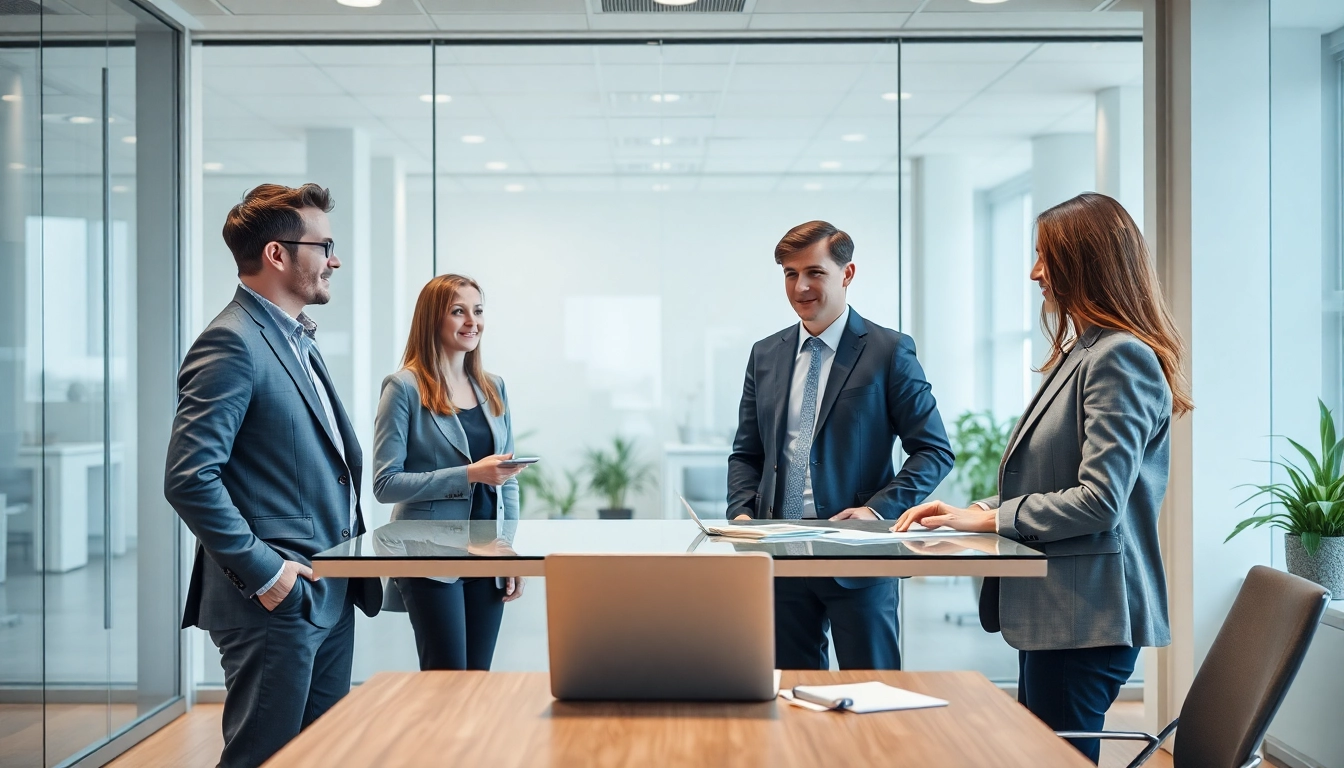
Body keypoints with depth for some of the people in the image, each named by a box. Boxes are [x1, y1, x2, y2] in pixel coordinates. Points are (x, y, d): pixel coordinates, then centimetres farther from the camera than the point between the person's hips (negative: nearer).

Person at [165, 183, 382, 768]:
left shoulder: (297, 340, 17)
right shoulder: (233, 342, -14)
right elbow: (189, 478, -22)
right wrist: (262, 572, -20)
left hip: (330, 596, 10)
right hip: (277, 603, -9)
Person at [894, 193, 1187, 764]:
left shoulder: (1120, 357, -15)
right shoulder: (1082, 352, 16)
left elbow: (1098, 500, -22)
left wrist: (990, 519, -13)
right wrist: (971, 509, 7)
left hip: (1086, 614, -10)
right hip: (1053, 609, 10)